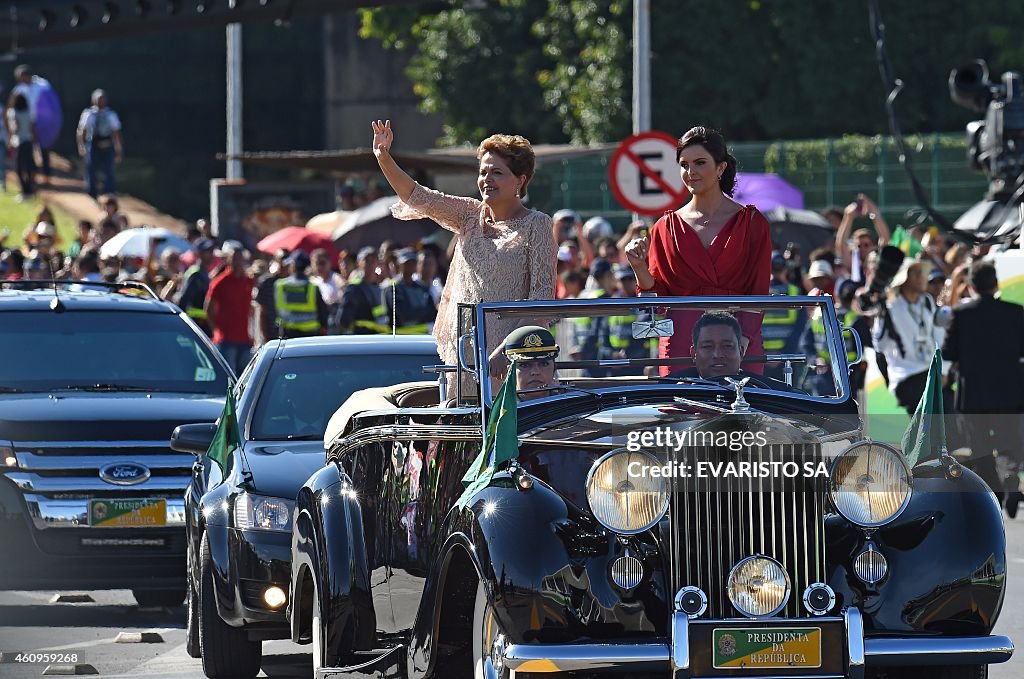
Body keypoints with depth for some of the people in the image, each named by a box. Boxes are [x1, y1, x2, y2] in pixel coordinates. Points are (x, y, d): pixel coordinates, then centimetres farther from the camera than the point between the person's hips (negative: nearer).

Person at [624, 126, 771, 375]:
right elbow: (660, 295, 10)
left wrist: (743, 339, -12)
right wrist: (640, 268, -8)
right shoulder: (667, 228, 11)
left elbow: (759, 292, 2)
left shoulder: (751, 223, 5)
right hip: (682, 344, 1)